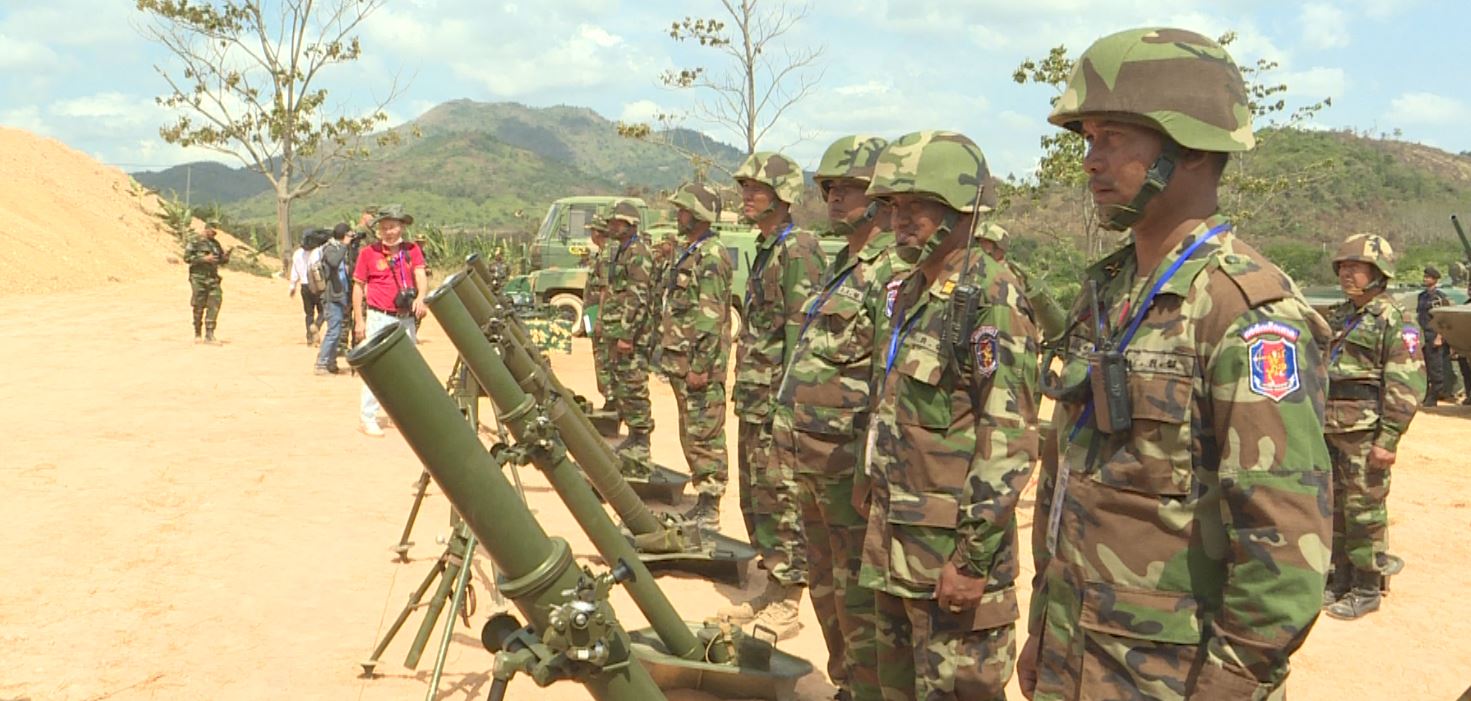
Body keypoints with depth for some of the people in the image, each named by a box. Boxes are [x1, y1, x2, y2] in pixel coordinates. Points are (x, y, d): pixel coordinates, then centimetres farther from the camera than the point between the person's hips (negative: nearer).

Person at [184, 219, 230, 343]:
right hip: (199, 279, -4)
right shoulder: (195, 243, -2)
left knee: (214, 306, -8)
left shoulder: (216, 244, 14)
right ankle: (197, 334, 16)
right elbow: (187, 257, -10)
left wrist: (225, 256, -3)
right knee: (199, 307, 3)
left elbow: (222, 261, 20)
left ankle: (209, 335, -8)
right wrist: (204, 259, -18)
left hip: (213, 279, 4)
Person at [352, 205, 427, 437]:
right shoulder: (368, 252, -3)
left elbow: (420, 275, -9)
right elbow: (358, 287, 1)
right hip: (379, 317, -4)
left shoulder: (412, 250, 4)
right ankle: (368, 418, 2)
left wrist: (420, 297, -30)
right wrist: (359, 320, -3)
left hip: (407, 318, 4)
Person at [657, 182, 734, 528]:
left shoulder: (710, 256, -14)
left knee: (705, 436, -5)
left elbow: (712, 317, -20)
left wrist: (701, 366, -22)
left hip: (701, 363, -10)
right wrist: (669, 357, 21)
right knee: (691, 435, 14)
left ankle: (709, 511, 0)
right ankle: (702, 501, 22)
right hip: (682, 361, 10)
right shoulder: (688, 253, 17)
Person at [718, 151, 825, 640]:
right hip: (753, 398, 10)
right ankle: (772, 589, 25)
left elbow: (800, 330, -19)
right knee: (755, 497, 15)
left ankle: (788, 603, 5)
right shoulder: (765, 249, 17)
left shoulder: (796, 251, -13)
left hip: (776, 400, -10)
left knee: (782, 498, -4)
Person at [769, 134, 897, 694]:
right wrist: (789, 438, 22)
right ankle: (845, 684, 35)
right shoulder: (842, 267, 15)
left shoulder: (897, 273, -16)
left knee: (859, 595, 0)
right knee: (826, 587, 20)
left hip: (853, 461, -10)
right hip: (813, 461, 10)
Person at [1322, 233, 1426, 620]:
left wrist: (1388, 439, -19)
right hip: (1329, 430, 8)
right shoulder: (1338, 317, 15)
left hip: (1365, 433, -7)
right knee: (1333, 508, 13)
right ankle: (1340, 580, 25)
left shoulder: (1394, 320, -9)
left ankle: (1366, 590, 10)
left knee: (1364, 510, -1)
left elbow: (1407, 385, -15)